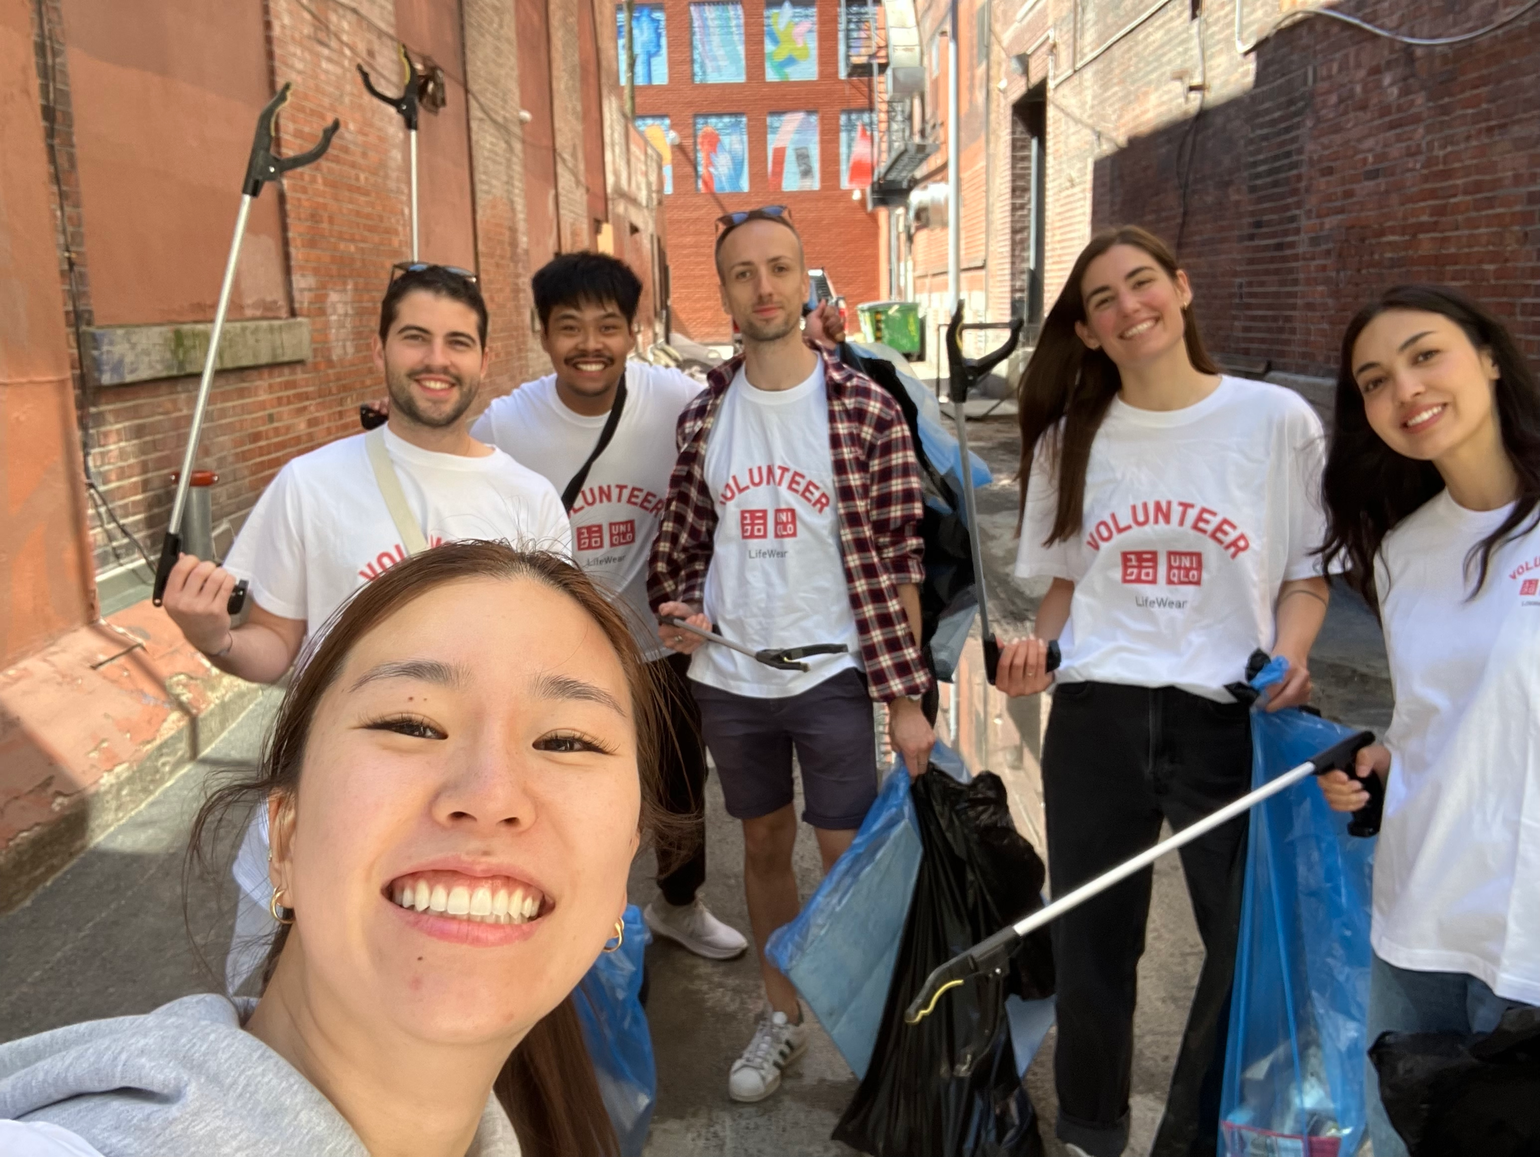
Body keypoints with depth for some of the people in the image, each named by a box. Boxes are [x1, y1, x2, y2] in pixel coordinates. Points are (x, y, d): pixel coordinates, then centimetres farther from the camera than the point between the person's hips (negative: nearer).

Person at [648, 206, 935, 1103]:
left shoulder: (865, 407, -9)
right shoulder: (705, 414, 2)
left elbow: (895, 560, -9)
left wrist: (908, 698, -10)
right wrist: (675, 605, -7)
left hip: (832, 674, -3)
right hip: (729, 675, 4)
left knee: (851, 861, 4)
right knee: (765, 846, 18)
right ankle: (782, 1017, 38)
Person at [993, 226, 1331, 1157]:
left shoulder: (1276, 420, -2)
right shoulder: (1071, 437, 7)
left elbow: (1307, 575, 4)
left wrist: (1286, 658, -15)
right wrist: (1039, 648, -5)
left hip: (1231, 721, -2)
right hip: (1095, 718, 2)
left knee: (1252, 942, 7)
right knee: (1091, 942, 12)